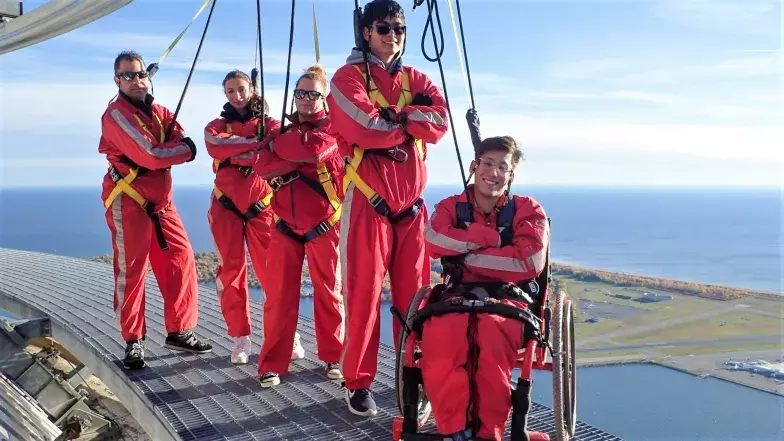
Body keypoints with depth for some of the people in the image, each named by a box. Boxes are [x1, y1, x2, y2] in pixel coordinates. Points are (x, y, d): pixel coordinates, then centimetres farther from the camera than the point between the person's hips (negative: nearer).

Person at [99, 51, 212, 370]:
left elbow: (185, 146, -1)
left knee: (180, 259, 5)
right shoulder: (117, 114, -12)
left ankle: (179, 332, 16)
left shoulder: (157, 111, 13)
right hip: (129, 203, -7)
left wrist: (160, 150, -19)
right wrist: (183, 149, -7)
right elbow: (151, 155, -23)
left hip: (161, 202, 7)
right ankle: (133, 341, 9)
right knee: (131, 272, -2)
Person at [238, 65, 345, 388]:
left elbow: (314, 147, -23)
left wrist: (277, 144, -8)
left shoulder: (331, 128, 2)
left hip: (323, 225, -3)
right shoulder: (285, 130, 15)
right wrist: (299, 157, -17)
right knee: (279, 297, 0)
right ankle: (272, 364, 8)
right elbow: (262, 165, -5)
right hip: (286, 226, 3)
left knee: (327, 293, 6)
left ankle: (333, 356, 21)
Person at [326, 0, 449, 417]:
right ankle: (358, 382, 9)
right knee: (365, 294, -3)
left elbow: (440, 122, -2)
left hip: (412, 205, 5)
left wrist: (393, 116, -12)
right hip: (368, 203, -4)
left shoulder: (416, 80, 17)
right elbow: (364, 128, -17)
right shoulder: (348, 77, 2)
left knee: (414, 295, 6)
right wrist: (410, 122, -2)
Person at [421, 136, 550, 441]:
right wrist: (492, 238, -7)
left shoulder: (527, 210, 8)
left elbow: (529, 264, -8)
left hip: (508, 297, -1)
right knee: (440, 332, -34)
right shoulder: (451, 207, 14)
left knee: (492, 329, -37)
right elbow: (434, 242, -9)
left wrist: (468, 256, -5)